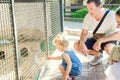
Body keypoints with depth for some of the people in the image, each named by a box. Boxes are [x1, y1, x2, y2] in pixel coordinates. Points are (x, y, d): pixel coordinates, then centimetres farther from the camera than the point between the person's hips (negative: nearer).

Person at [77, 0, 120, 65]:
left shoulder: (111, 16, -27)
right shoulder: (88, 16, -15)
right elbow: (84, 33, -10)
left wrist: (100, 40, -39)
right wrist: (82, 43, -32)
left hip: (110, 40, -4)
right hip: (96, 39, 5)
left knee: (109, 48, -40)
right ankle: (98, 54, 9)